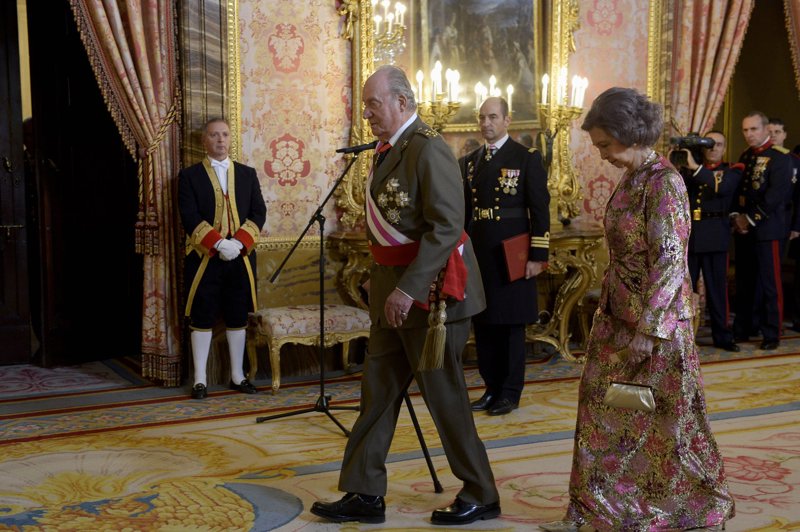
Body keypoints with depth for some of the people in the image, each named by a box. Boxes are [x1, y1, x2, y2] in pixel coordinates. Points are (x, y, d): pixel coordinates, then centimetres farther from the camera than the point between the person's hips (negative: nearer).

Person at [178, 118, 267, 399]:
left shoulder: (247, 174, 11)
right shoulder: (189, 175, 2)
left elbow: (258, 212, 3)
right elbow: (189, 216, -8)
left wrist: (238, 243, -12)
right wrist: (218, 243, -19)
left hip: (241, 257, 3)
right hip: (204, 258, -3)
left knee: (238, 317, 8)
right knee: (202, 318, 1)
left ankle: (237, 375, 19)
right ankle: (200, 379, 8)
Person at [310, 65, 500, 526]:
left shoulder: (428, 148, -16)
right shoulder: (388, 149, 11)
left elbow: (448, 225, -23)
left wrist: (408, 289, -25)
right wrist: (385, 285, 10)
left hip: (431, 286, -9)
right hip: (394, 289, 9)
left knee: (444, 396, 2)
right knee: (378, 390, 11)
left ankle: (480, 497, 19)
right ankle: (365, 496, 21)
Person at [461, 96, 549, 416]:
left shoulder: (527, 158, -4)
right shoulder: (470, 161, 11)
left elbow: (540, 210, -7)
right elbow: (465, 210, 14)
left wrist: (537, 256, -12)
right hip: (477, 256, 5)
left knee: (510, 325, 3)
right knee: (483, 324, 10)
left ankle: (510, 392, 13)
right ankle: (492, 388, 21)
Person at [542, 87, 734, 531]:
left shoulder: (664, 182, -17)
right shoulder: (629, 181, 9)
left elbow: (669, 260, -20)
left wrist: (648, 327, -21)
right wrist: (607, 313, 14)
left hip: (657, 319, -8)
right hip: (618, 318, 8)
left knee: (664, 417, 6)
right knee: (603, 410, 10)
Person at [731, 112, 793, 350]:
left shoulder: (780, 158, -8)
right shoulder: (745, 156, 14)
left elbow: (776, 195, -16)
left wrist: (751, 219, -15)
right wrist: (736, 216, -1)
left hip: (766, 229, -6)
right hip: (742, 229, 6)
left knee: (769, 283, -1)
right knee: (744, 282, 12)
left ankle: (771, 334, 6)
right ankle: (742, 329, 20)